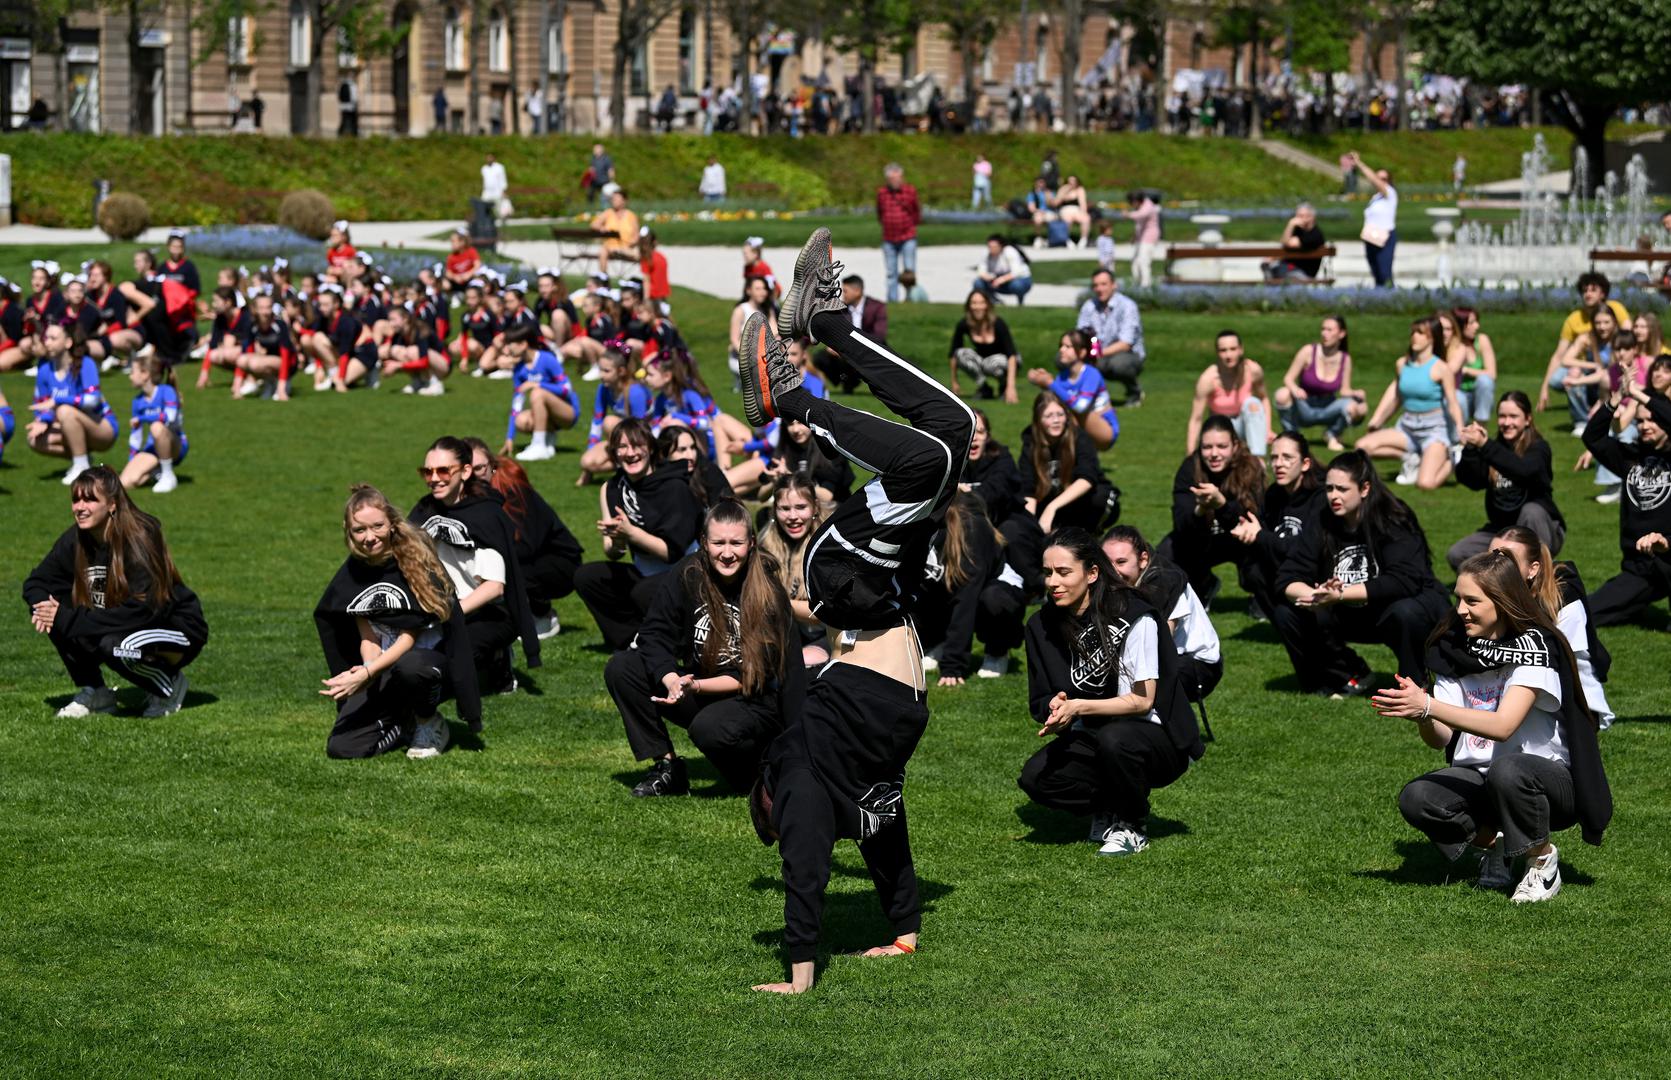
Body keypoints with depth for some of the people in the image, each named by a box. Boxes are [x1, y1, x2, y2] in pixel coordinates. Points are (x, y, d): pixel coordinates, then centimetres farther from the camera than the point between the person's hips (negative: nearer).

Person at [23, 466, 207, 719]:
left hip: (177, 631, -6)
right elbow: (36, 582, 3)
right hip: (125, 625, 6)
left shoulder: (140, 539, -26)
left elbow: (141, 611, -32)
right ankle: (94, 693, 2)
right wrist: (42, 606, -23)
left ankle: (169, 686, -5)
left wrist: (70, 620, -33)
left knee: (114, 645, -36)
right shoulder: (76, 540, -7)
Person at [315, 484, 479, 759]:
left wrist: (366, 674, -26)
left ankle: (431, 725, -10)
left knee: (409, 666, -43)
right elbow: (368, 638, 2)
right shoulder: (352, 574, 1)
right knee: (341, 748, -16)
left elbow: (410, 637, -17)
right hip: (382, 668, 4)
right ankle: (407, 724, 12)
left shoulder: (416, 560, -15)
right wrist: (368, 670, -21)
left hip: (433, 659, -4)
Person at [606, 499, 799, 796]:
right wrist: (672, 680, -29)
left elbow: (752, 678, -16)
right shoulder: (687, 575, -8)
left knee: (709, 727, -37)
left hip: (757, 703, -5)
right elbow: (654, 635, -10)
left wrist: (695, 686, -28)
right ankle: (666, 768, -7)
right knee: (620, 668, -13)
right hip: (697, 686, 5)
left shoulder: (768, 595, -16)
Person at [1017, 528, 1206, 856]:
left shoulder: (1134, 617, -19)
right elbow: (1039, 703, 1)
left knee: (1114, 738, -38)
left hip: (1163, 742, -5)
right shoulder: (1042, 627, -2)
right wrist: (1055, 710, -24)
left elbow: (1143, 700, -20)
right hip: (1090, 739, 5)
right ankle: (1107, 810, 8)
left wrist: (1078, 707, -31)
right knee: (1035, 777, -21)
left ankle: (1133, 827, -10)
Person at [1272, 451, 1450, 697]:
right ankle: (1348, 676, 6)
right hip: (1351, 614, 5)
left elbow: (1404, 582, -34)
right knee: (1285, 612, -14)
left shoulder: (1394, 522, -22)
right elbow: (1287, 579, -13)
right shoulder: (1320, 524, -8)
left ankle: (1415, 683, -9)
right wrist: (1317, 595, -37)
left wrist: (1339, 595, -40)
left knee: (1405, 613, -39)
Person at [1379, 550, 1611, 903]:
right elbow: (1440, 739, -5)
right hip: (1477, 776, 5)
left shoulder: (1532, 645, -17)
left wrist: (1427, 706, -36)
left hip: (1546, 773, -5)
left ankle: (1543, 860, -11)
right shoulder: (1454, 648, 1)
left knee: (1506, 769, -39)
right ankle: (1490, 842, 7)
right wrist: (1420, 714, -28)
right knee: (1415, 799, -24)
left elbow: (1503, 726, -29)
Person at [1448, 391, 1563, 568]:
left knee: (1531, 510, -36)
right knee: (1456, 555, -15)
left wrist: (1484, 445, -43)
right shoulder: (1497, 446, 3)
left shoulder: (1538, 447, -11)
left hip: (1538, 533, -4)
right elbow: (1472, 480, -12)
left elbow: (1524, 471, -35)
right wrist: (1470, 448, -30)